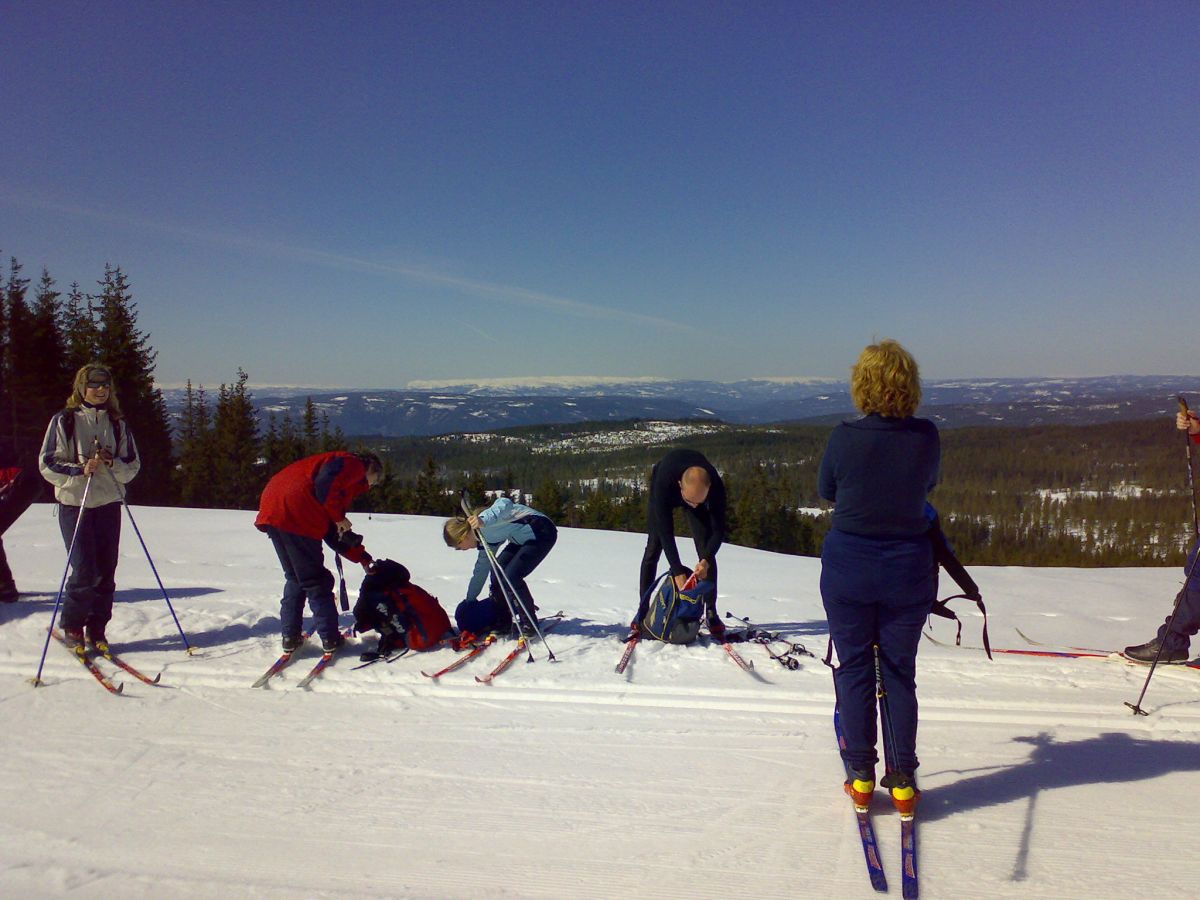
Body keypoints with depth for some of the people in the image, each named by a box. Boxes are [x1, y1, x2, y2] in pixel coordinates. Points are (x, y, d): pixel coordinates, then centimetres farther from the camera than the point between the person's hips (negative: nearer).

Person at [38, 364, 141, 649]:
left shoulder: (118, 424, 10)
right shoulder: (64, 421, 1)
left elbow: (133, 466, 10)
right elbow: (48, 464, -2)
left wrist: (112, 463, -11)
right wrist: (80, 469, -18)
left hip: (109, 505, 3)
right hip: (74, 504, -3)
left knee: (106, 572, 3)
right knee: (84, 571, -6)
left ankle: (97, 630, 15)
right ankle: (72, 626, 15)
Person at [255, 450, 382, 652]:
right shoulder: (353, 464, 5)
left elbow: (333, 533, 27)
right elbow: (325, 484, -18)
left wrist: (362, 557, 24)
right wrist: (339, 517, -5)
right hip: (293, 515, -9)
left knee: (295, 578, 20)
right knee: (316, 580, 2)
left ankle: (290, 637, 20)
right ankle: (330, 639, 8)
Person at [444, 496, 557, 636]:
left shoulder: (483, 522, -20)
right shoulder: (485, 538, 9)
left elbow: (504, 504, -39)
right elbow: (481, 569, 21)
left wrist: (484, 521, -54)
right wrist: (469, 600, 28)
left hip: (542, 533, -10)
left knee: (511, 577, -15)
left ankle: (530, 624, -1)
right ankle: (502, 621, 16)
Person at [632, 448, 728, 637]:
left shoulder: (715, 486, -41)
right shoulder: (663, 481, -46)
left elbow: (718, 529, -31)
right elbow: (665, 531, -42)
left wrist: (706, 560, -46)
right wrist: (678, 571, -45)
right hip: (664, 494, -1)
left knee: (706, 551, -9)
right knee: (653, 549, -6)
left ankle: (711, 612, -1)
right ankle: (642, 611, 4)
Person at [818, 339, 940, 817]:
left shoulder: (844, 437, -14)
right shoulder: (926, 436, -9)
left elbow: (826, 490, 3)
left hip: (848, 567, -1)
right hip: (908, 568, 2)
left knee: (854, 668, 12)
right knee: (900, 672, 13)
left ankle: (861, 776, 20)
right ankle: (902, 781, 20)